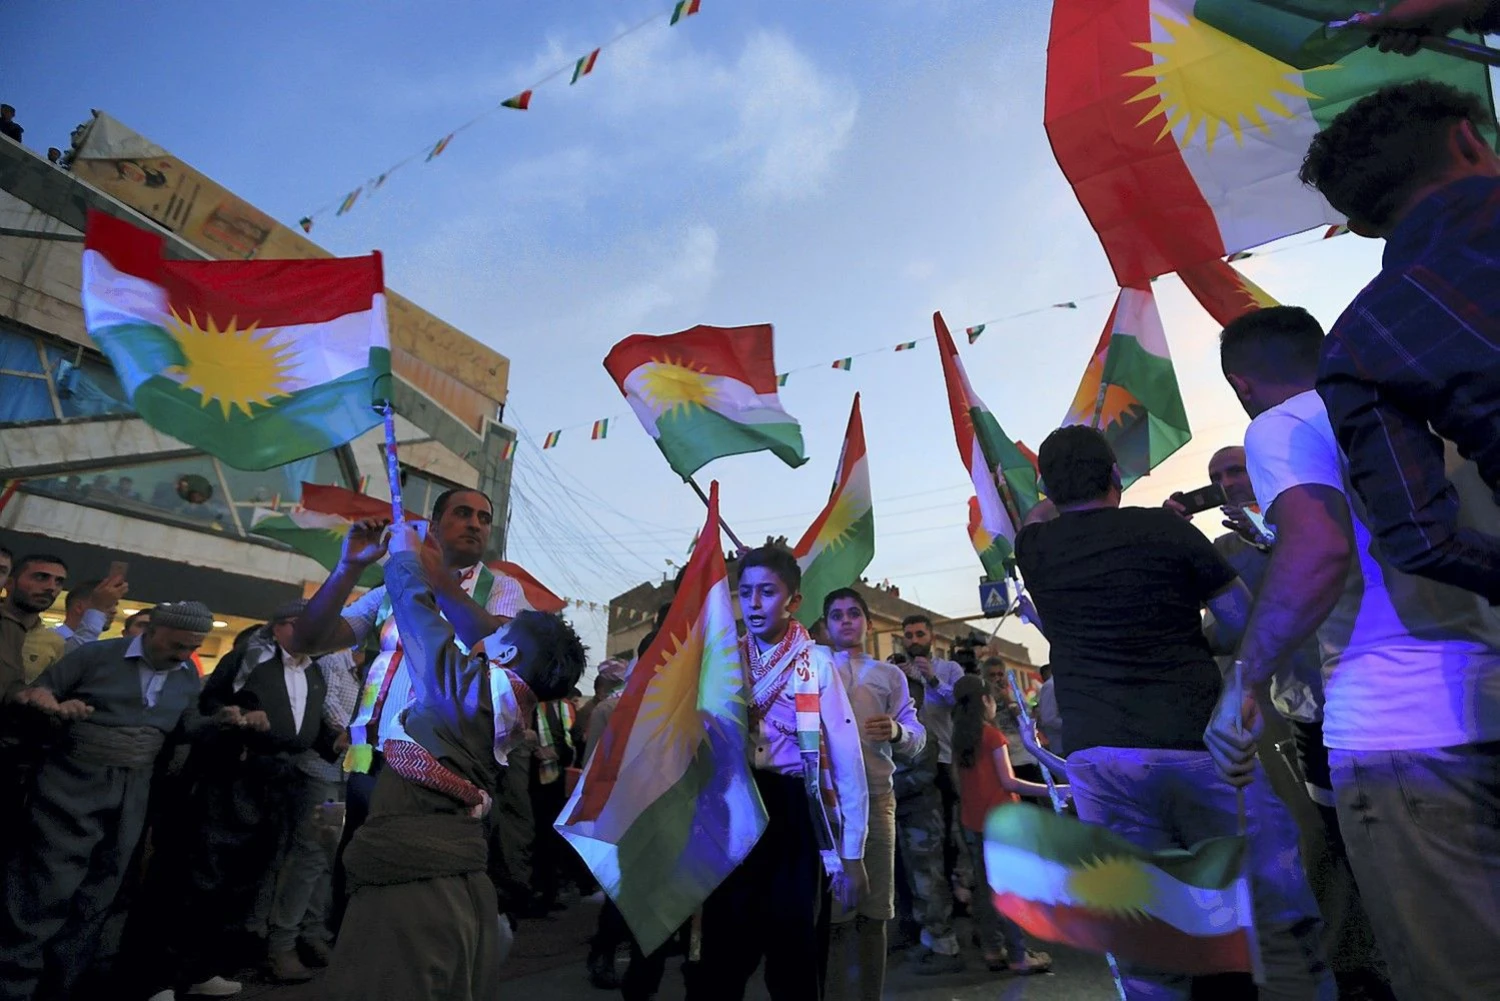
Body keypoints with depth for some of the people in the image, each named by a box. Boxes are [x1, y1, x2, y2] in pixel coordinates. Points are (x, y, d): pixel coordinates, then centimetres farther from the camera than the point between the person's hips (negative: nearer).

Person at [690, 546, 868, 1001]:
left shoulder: (817, 662, -7)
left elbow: (847, 758, -8)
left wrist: (852, 853, -8)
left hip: (796, 817, -2)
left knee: (796, 955, 12)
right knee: (724, 950, 11)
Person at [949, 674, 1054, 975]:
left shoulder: (959, 737, 5)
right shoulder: (993, 733, -12)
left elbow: (960, 783, 10)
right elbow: (1008, 782, -14)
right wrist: (1054, 789, -12)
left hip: (972, 822, 6)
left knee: (987, 887, 13)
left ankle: (994, 950, 20)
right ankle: (1019, 956, 7)